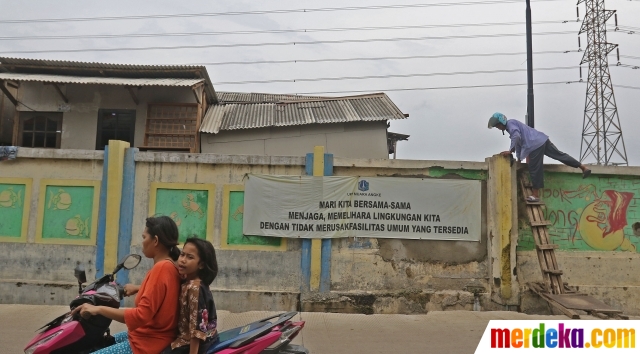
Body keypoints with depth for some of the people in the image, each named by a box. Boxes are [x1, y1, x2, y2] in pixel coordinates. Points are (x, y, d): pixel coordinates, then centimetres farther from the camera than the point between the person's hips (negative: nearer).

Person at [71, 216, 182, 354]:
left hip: (148, 343, -10)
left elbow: (141, 315, -28)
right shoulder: (170, 265, 4)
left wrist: (99, 309, -24)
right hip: (152, 335, 10)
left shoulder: (161, 267, -24)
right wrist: (138, 289, 23)